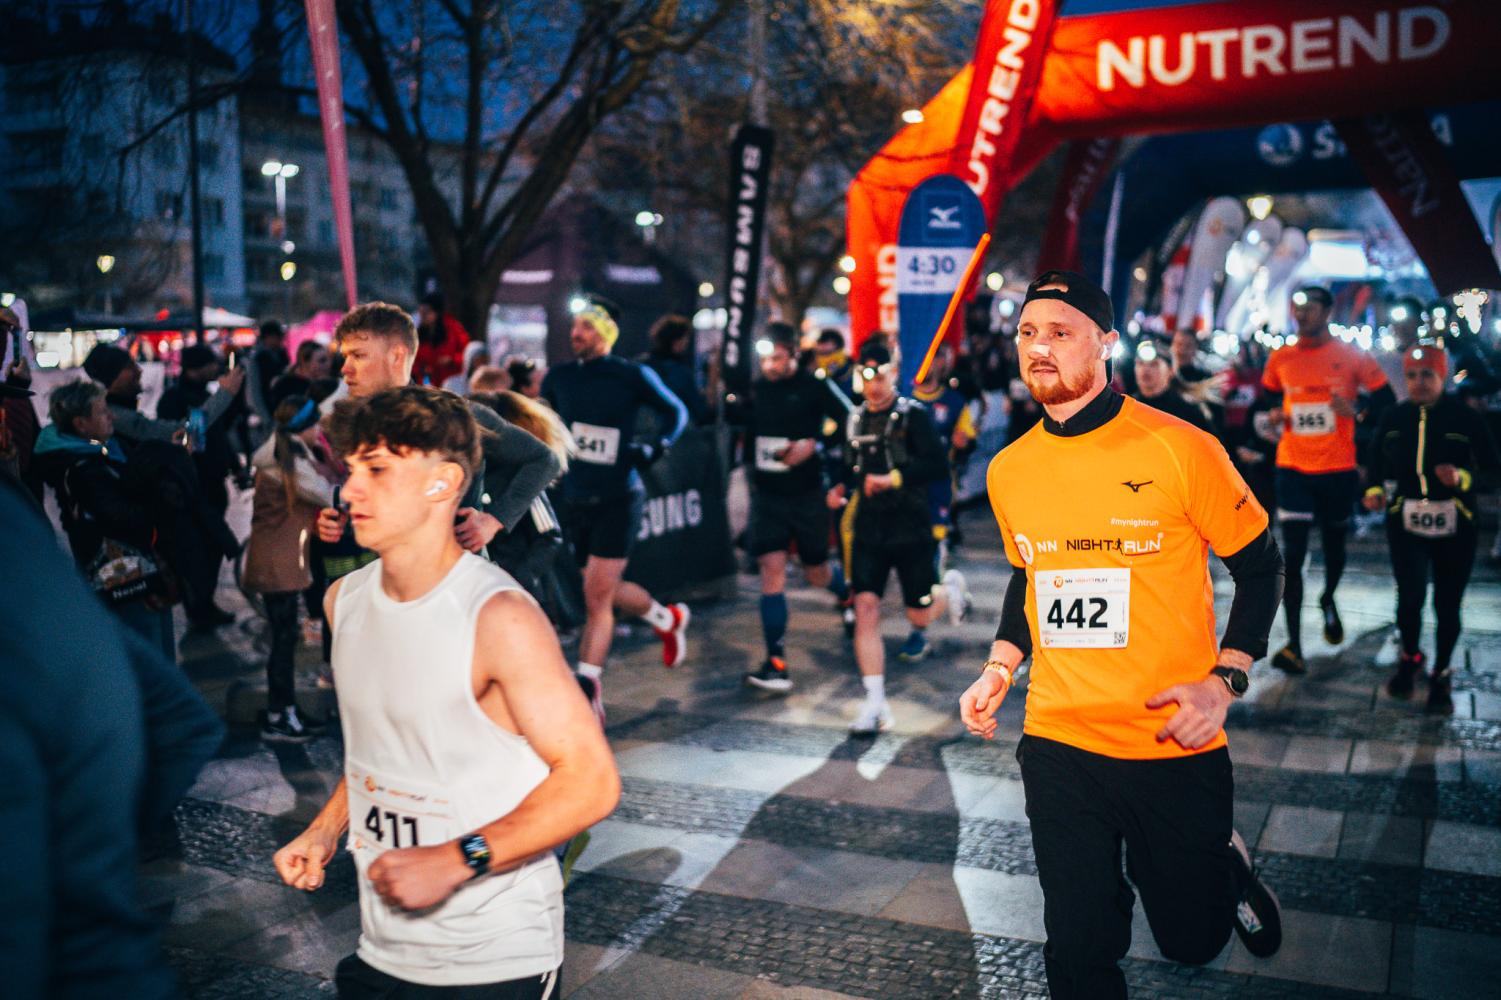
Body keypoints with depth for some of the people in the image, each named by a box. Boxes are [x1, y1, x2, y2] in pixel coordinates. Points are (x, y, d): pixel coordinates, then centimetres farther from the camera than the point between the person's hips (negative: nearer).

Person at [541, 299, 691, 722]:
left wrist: (657, 446, -9)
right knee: (607, 590, 15)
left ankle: (586, 688, -1)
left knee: (597, 596, -8)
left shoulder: (633, 376, -5)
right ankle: (669, 619, 42)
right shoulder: (558, 378, 5)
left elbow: (676, 411, 7)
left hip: (618, 499, -5)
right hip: (575, 498, 5)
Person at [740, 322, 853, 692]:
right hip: (767, 494, 2)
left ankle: (849, 594, 48)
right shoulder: (754, 389, 3)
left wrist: (814, 444, -18)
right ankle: (776, 664, -7)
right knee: (772, 570, -9)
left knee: (816, 572, 11)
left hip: (807, 493, -2)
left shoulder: (816, 387, -8)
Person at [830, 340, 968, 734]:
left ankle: (951, 587, 44)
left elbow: (938, 465, -18)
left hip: (911, 527, -4)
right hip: (868, 528, 4)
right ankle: (875, 704, -7)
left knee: (919, 614, 7)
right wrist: (842, 488, 3)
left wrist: (894, 478, -27)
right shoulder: (856, 419, 9)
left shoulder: (914, 415, -8)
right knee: (865, 607, -10)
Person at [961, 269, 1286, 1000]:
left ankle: (1225, 867, 47)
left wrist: (1225, 680, -13)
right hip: (1058, 742, 3)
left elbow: (1258, 566, -2)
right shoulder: (1009, 470, 2)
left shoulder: (1181, 448, -11)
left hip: (1174, 746, -2)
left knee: (1191, 938, 16)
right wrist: (1000, 667, 4)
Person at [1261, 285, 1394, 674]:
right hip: (1293, 468, 0)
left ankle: (1328, 600, 50)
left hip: (1338, 469, 0)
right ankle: (1294, 647, -11)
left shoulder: (1352, 356, -2)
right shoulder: (1280, 359, 4)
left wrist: (1355, 411, -16)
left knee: (1334, 547, 16)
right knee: (1292, 556, -10)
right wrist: (1274, 417, -1)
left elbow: (1385, 400, 3)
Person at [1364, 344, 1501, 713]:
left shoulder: (1466, 418, -8)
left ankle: (1441, 675, 28)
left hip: (1455, 526, -1)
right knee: (1410, 596, -11)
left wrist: (1462, 477, -24)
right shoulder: (1393, 418, 1)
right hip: (1406, 520, 1)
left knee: (1447, 604, 7)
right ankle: (1410, 657, 20)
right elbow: (1376, 459, 14)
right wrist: (1375, 490, -3)